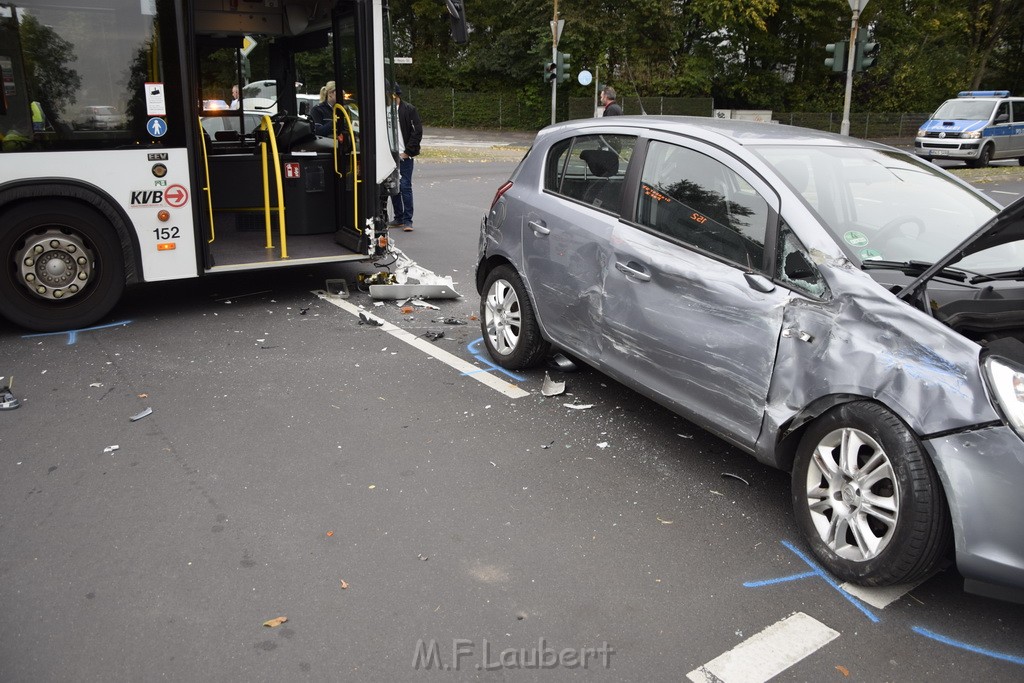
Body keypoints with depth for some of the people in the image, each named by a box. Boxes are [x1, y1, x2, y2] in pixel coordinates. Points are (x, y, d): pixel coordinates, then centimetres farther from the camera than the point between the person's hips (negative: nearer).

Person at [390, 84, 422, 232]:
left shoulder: (409, 109, -4)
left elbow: (417, 131, -6)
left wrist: (407, 151, -10)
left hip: (404, 156, -4)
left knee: (405, 187, -5)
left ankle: (407, 220, 0)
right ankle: (398, 217, 21)